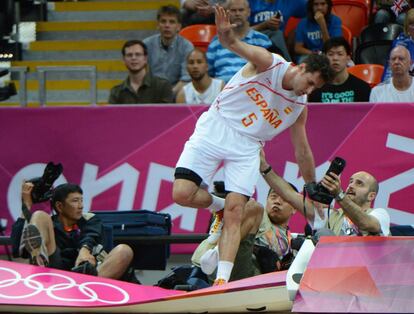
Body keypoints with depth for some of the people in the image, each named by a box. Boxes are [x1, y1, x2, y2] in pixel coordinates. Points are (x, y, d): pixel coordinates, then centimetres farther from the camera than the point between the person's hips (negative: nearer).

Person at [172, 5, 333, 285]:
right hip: (214, 130, -3)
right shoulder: (269, 63, -9)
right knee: (182, 193, -17)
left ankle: (222, 280, -18)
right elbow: (237, 46, -28)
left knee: (235, 212, -14)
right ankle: (217, 204, 14)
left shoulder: (299, 107, 6)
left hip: (246, 148, 3)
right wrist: (228, 37, -53)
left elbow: (302, 151, 18)